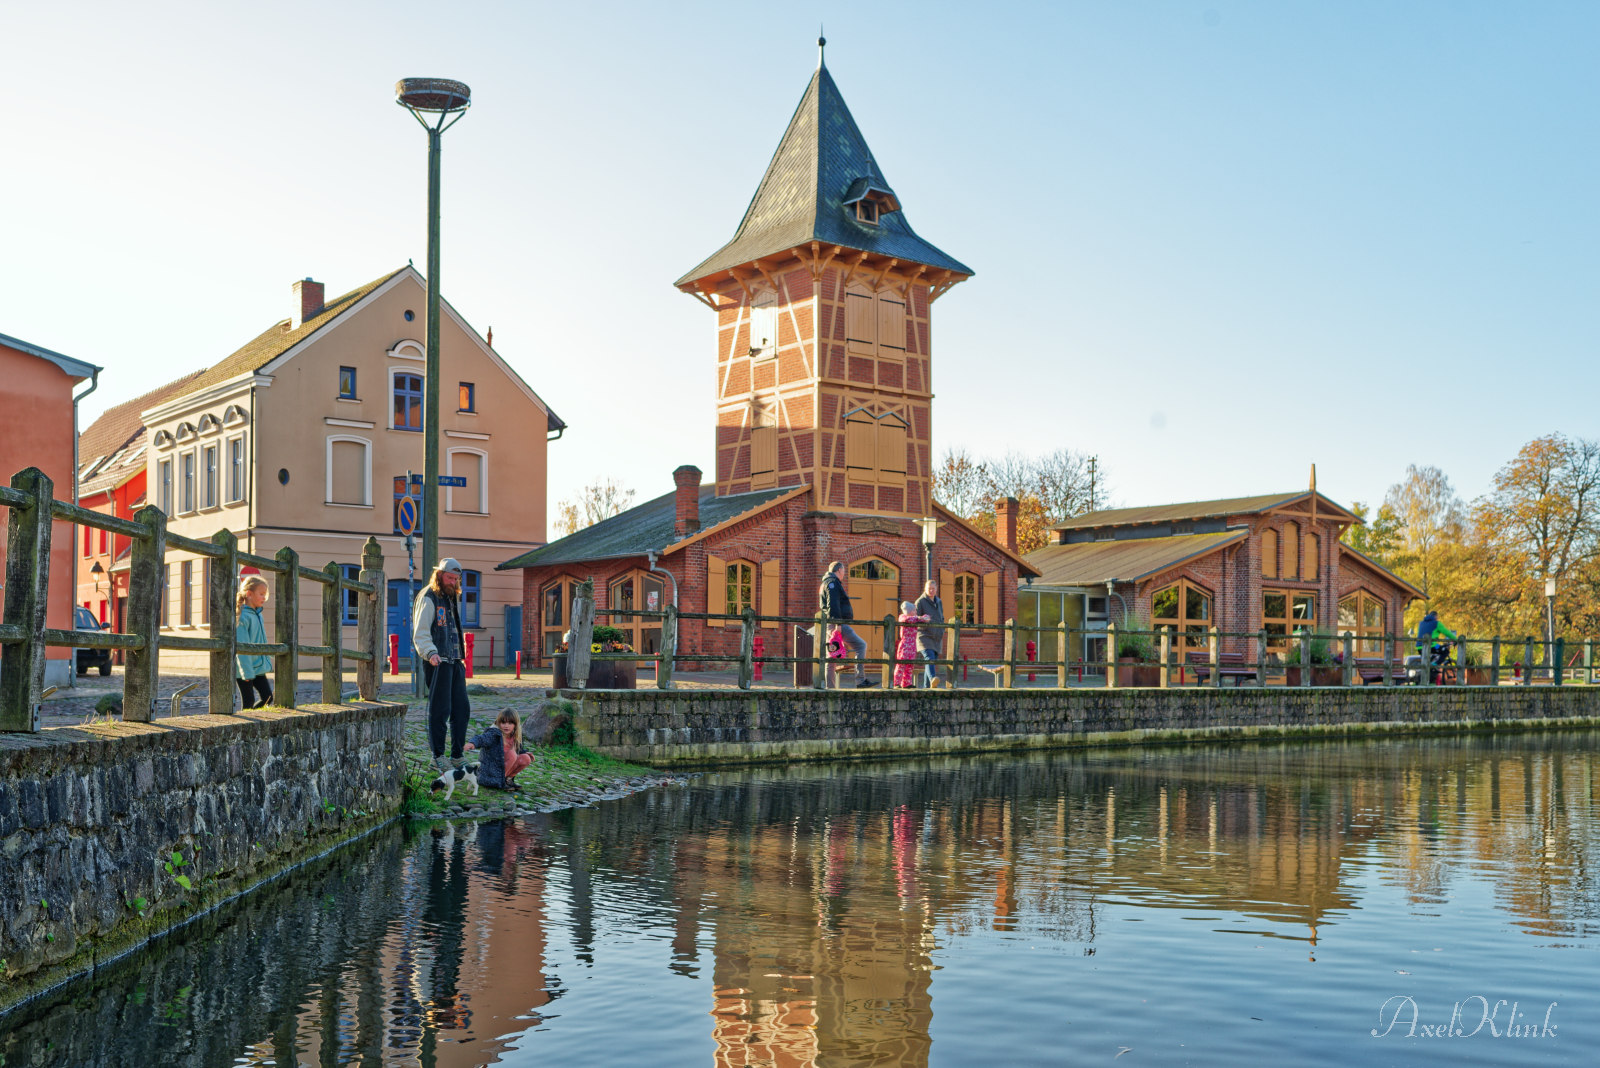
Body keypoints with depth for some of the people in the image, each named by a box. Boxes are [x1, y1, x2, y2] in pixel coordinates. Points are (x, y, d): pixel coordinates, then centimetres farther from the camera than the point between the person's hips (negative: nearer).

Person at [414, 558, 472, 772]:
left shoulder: (453, 598, 19)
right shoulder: (428, 598, -7)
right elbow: (420, 633, -15)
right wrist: (431, 653, -30)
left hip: (454, 661, 8)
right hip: (437, 662, -8)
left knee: (462, 709, 7)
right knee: (440, 710, -5)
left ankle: (457, 756, 15)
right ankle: (438, 757, 4)